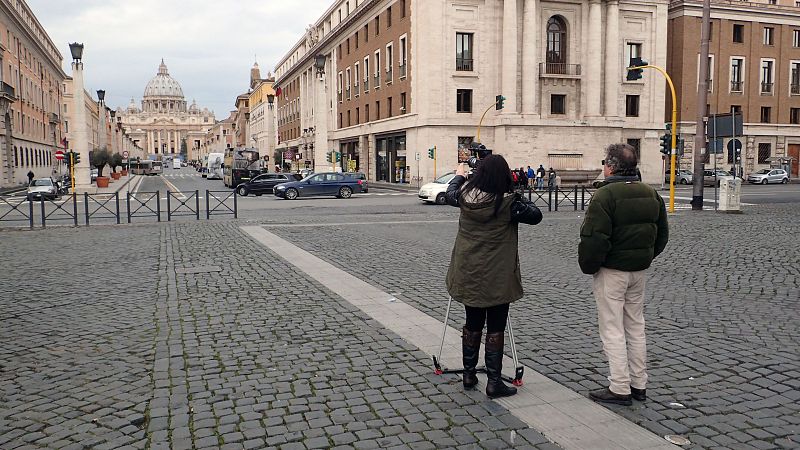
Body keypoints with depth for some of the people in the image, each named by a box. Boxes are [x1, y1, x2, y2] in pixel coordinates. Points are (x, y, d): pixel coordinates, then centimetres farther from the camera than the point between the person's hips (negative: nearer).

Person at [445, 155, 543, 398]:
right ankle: (493, 382, 10)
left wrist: (459, 175, 37)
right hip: (498, 277, -4)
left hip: (468, 273, 4)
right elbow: (536, 216, -3)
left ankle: (469, 374, 27)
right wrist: (520, 198, 7)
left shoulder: (466, 196, -4)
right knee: (495, 328, 5)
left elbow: (450, 193, 19)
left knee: (472, 324, 17)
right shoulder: (509, 202, -16)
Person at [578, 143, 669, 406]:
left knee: (612, 330, 1)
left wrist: (588, 266, -8)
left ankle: (620, 389, 6)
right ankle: (639, 385, 25)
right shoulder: (651, 194, 8)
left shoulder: (605, 195, -18)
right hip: (639, 271, 8)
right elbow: (662, 233, 15)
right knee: (636, 327, 17)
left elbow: (594, 238, -23)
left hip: (611, 271, -8)